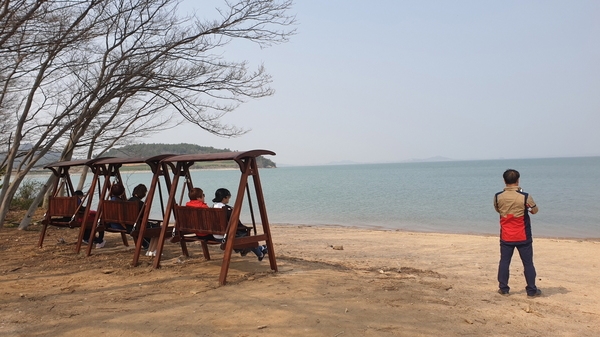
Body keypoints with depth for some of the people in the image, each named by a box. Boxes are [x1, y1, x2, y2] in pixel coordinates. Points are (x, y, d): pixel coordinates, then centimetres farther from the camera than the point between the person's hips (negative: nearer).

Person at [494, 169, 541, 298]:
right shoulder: (525, 197, -15)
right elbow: (535, 210, 4)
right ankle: (531, 290, 15)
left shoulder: (498, 197, -7)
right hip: (523, 237, -2)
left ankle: (503, 288, 15)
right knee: (528, 263, 9)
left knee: (504, 262, 11)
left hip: (506, 236, 2)